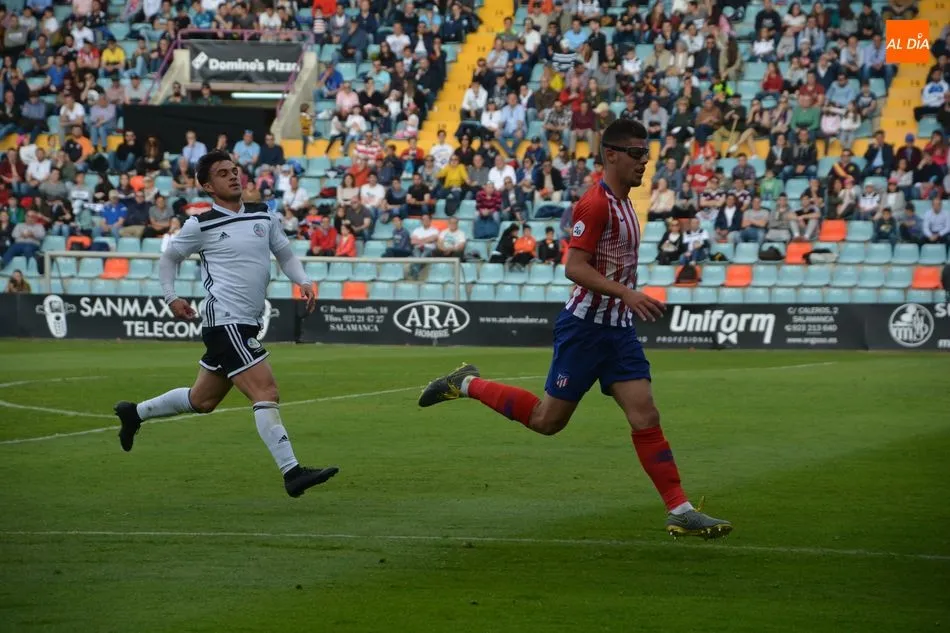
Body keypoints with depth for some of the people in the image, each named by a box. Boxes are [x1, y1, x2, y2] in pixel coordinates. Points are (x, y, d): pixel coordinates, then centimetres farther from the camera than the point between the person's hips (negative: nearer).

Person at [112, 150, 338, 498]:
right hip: (226, 321, -8)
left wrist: (303, 281, 3)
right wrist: (171, 298, 1)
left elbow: (285, 254, 21)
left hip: (247, 323, 8)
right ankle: (292, 473, -20)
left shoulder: (264, 216, 11)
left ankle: (134, 413, 40)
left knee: (202, 400, 19)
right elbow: (168, 258, 10)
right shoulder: (201, 225, -4)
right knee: (266, 391, -17)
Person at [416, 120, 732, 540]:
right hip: (586, 326, -8)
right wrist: (627, 294, -31)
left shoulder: (622, 204, 12)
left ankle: (680, 512, -4)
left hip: (618, 329, 8)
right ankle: (467, 385, 20)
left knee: (646, 417, -2)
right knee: (547, 420, 2)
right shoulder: (595, 204, -17)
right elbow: (575, 267, -24)